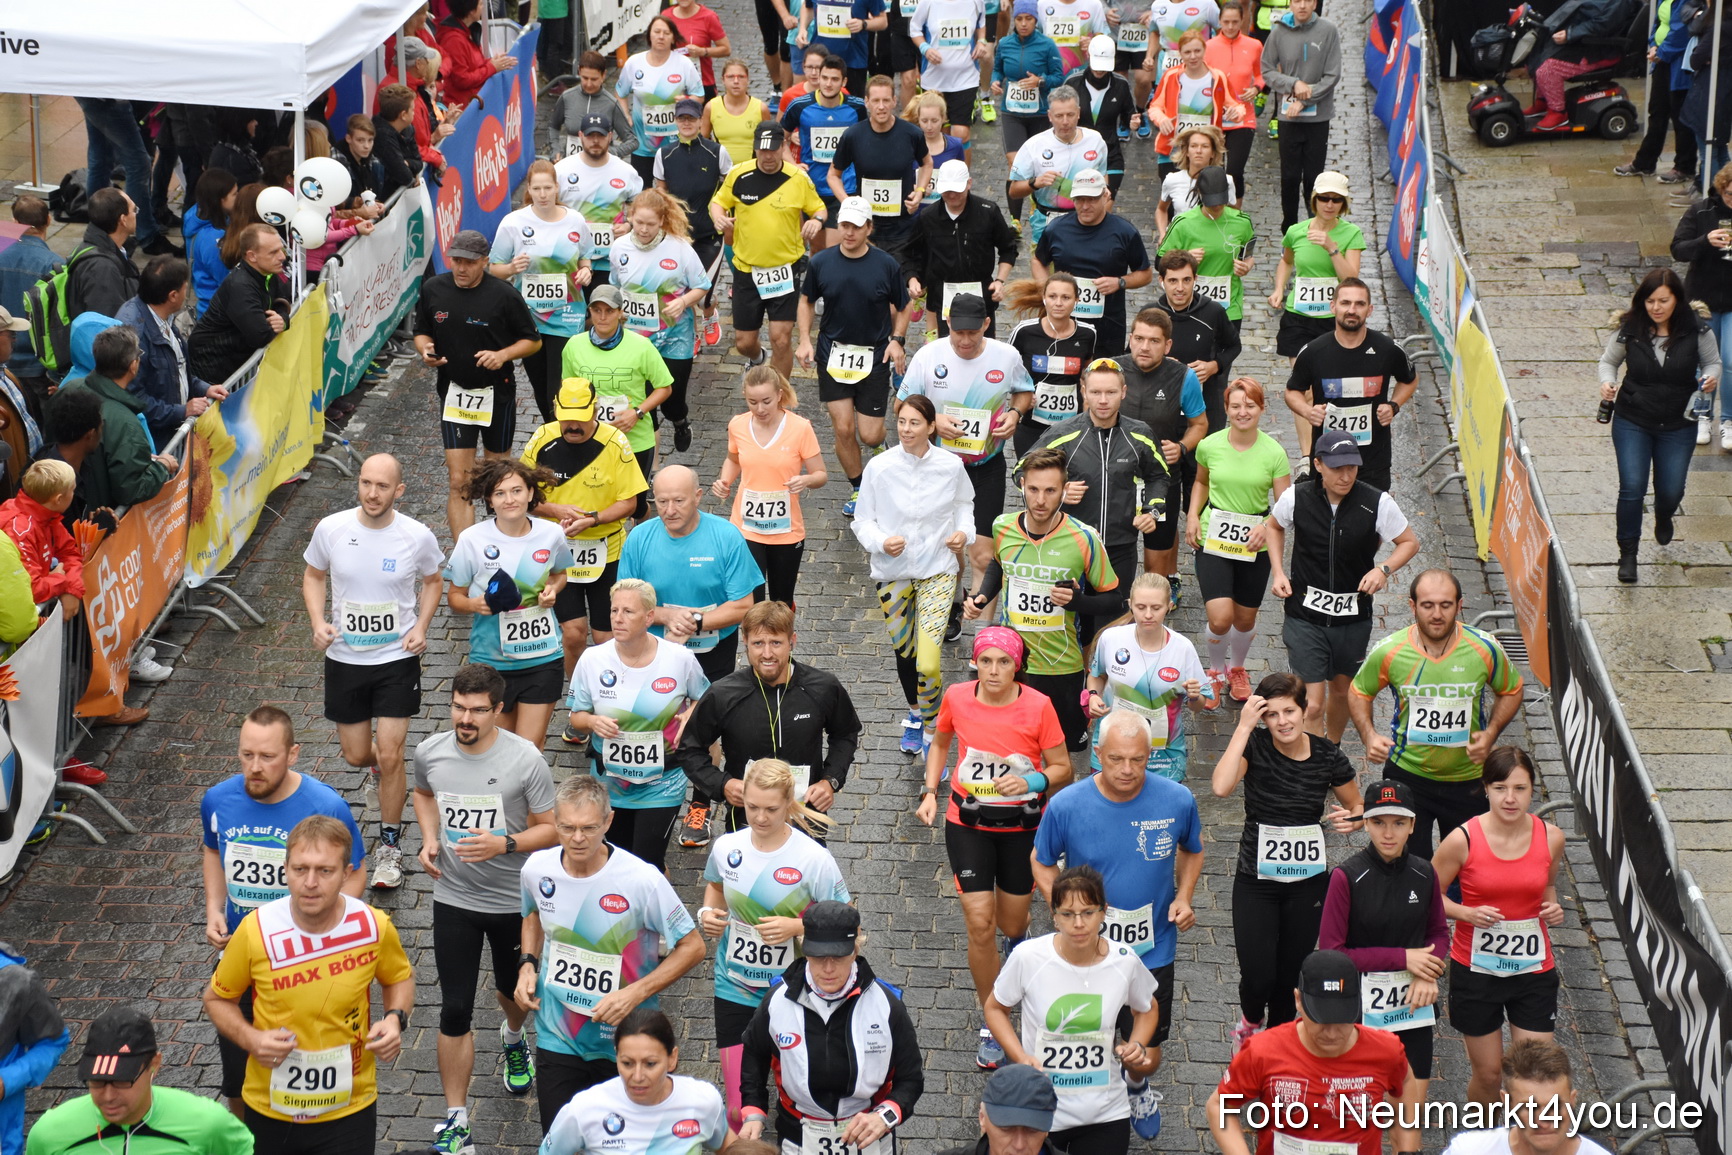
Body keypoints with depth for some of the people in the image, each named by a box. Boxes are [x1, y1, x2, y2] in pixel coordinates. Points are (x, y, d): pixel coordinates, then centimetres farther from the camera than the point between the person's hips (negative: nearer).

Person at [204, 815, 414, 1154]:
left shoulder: (374, 926, -14)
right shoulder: (256, 930, -17)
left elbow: (399, 978, 8)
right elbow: (217, 998, -1)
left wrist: (395, 1018, -11)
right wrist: (249, 1038, -19)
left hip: (349, 1110, 0)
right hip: (268, 1110, 0)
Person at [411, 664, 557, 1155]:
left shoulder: (525, 759, -19)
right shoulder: (430, 752, -9)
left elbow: (548, 829, -11)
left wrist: (503, 844, -29)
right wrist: (429, 839, -3)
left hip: (513, 900, -1)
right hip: (453, 899, 1)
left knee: (512, 989, 23)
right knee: (455, 1010, -1)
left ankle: (513, 1038, 61)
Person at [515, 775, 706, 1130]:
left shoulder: (642, 880, -22)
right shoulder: (538, 869, -8)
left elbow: (692, 947, -12)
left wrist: (636, 994, -22)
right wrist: (528, 965, 0)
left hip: (623, 1044, -3)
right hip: (557, 1039, 3)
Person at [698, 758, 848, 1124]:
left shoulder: (813, 858, -15)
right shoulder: (727, 847, -3)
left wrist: (796, 927, -23)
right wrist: (708, 913, -1)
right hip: (734, 992, 3)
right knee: (738, 1111, 1)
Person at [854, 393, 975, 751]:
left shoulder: (951, 466, -7)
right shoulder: (880, 467, -11)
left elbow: (964, 503, 14)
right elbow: (863, 520, -4)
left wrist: (964, 531, -4)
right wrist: (882, 542, -23)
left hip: (937, 571, -1)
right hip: (892, 572, 1)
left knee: (928, 664, -13)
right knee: (903, 651, 20)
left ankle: (931, 730, 7)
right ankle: (915, 714, 46)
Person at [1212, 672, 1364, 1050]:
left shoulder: (1328, 757, -6)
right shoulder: (1254, 746, -12)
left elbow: (1358, 808, 9)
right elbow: (1221, 787, -31)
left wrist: (1351, 820, -15)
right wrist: (1244, 726, -28)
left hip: (1308, 882, 2)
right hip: (1256, 880, -2)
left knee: (1290, 975, 11)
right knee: (1257, 977, -9)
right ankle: (1251, 1019, 27)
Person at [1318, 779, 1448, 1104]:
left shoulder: (1424, 874, -2)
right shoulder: (1347, 877, -15)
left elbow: (1439, 933, 13)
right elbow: (1330, 953, -14)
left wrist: (1428, 974, -8)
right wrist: (1402, 958, -16)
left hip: (1413, 1003, 4)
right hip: (1362, 1005, -4)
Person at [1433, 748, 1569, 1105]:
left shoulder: (1550, 837, -6)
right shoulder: (1463, 839, -15)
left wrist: (1553, 909, -6)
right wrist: (1468, 913, -20)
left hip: (1534, 970, 2)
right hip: (1476, 969, -2)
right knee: (1488, 1073, 9)